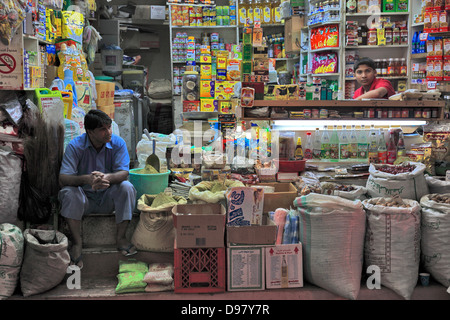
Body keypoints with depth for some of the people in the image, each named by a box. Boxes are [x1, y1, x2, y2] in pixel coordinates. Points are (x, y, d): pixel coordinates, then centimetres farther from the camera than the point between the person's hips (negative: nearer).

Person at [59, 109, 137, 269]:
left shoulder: (118, 143, -10)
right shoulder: (75, 146, -15)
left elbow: (124, 173, -21)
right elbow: (63, 179, -24)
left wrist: (107, 177, -45)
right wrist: (86, 179, -45)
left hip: (108, 199, 1)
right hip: (85, 198, -1)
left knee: (126, 187, -28)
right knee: (68, 192, -31)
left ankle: (120, 237, -18)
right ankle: (77, 242, -18)